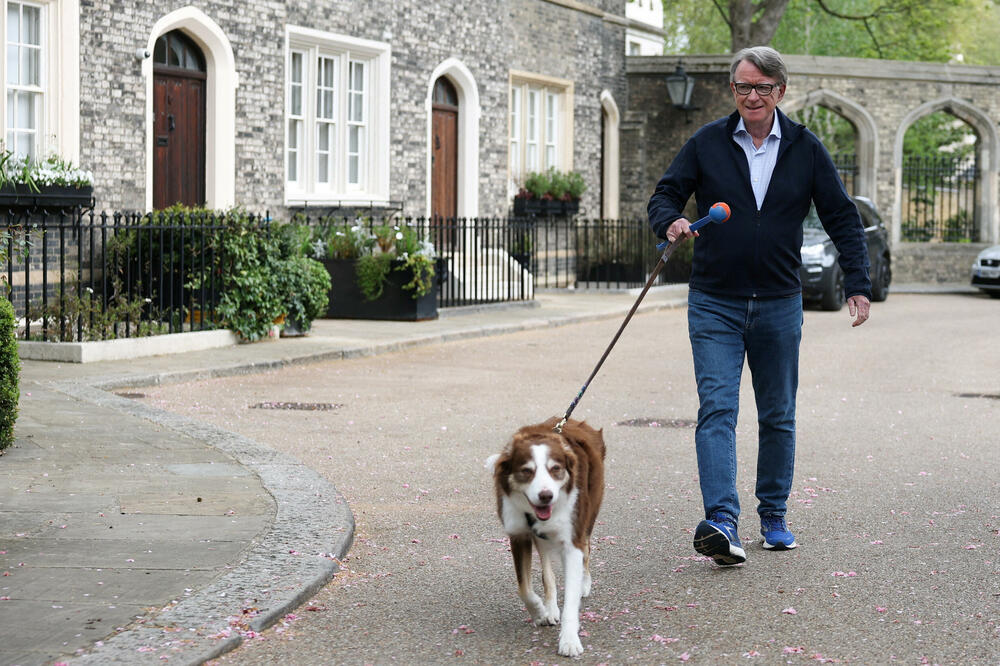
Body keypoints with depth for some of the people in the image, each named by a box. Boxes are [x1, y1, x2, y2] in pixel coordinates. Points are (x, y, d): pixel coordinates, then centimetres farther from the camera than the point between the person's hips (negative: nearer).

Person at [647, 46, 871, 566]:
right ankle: (721, 521, -22)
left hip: (779, 305, 2)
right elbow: (665, 195, 3)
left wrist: (858, 283, -3)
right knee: (717, 409, -13)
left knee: (778, 416, 10)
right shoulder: (706, 144, 1)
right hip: (714, 304, -1)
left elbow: (842, 218, 6)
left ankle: (774, 517, 24)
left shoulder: (806, 149, 3)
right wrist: (670, 222, -21)